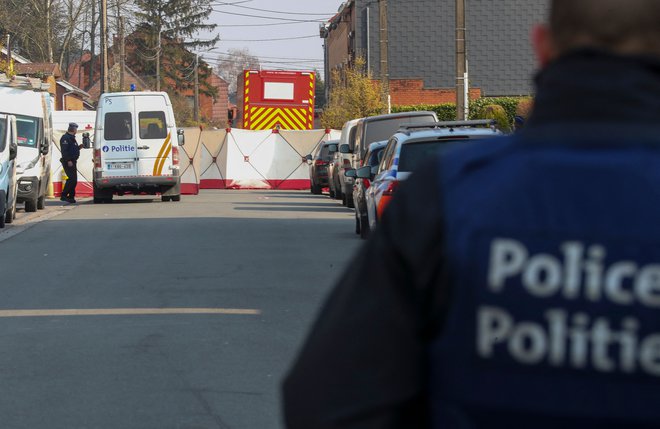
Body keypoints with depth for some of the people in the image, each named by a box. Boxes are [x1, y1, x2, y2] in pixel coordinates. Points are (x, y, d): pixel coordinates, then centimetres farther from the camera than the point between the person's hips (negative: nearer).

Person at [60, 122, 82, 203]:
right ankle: (64, 196, -17)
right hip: (68, 162, -10)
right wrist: (68, 160, -25)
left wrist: (79, 147, 10)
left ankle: (71, 196, 14)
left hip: (72, 162, 10)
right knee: (72, 179, -17)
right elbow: (64, 150, -20)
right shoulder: (65, 138, -11)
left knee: (73, 180, 10)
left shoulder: (71, 138, 21)